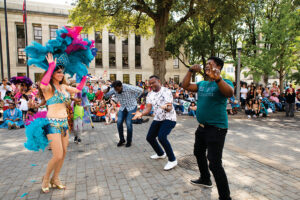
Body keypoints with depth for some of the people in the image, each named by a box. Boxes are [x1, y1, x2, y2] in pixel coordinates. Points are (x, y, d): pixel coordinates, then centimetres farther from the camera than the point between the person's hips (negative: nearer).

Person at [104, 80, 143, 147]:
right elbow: (107, 95, -1)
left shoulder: (129, 88, -26)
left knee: (128, 123, -12)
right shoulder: (114, 89, -11)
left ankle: (129, 141, 8)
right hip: (122, 107, 5)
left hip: (131, 107, -5)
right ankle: (122, 139, 12)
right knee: (119, 122, -8)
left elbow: (140, 90, -16)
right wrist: (106, 91, -24)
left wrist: (133, 98, -8)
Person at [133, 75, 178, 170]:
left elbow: (170, 108, -24)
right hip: (157, 119, 7)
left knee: (161, 137, -27)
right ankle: (160, 154, 36)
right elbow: (148, 109, -3)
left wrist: (166, 107, -48)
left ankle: (172, 160, -8)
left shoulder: (166, 91, -15)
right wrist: (141, 114, -24)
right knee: (150, 137, 10)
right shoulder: (150, 95, 4)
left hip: (169, 119, -7)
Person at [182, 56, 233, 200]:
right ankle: (205, 180, 49)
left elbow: (229, 93, -33)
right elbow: (185, 86, 5)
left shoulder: (223, 83, -11)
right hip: (202, 127, 9)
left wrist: (217, 78, -49)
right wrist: (190, 71, -5)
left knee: (214, 164, -11)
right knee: (198, 153, 25)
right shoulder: (202, 84, 10)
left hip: (216, 128, -9)